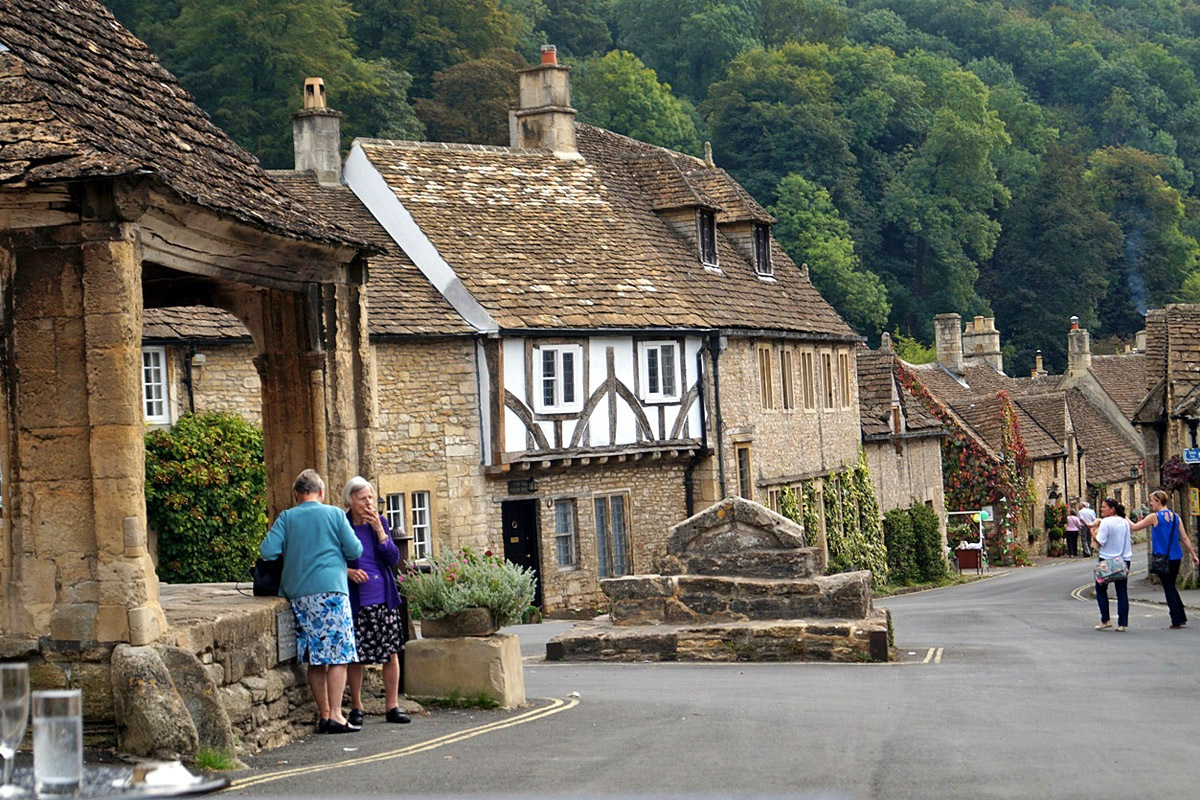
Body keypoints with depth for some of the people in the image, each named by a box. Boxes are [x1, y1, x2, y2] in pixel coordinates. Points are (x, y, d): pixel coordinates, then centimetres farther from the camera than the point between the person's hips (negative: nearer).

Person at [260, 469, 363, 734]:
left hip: (298, 593, 4)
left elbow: (267, 551, -1)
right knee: (338, 655, -3)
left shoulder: (286, 518, 7)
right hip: (330, 588, -3)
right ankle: (335, 714, -11)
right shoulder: (334, 514, 3)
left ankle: (324, 715, 9)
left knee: (315, 659, 8)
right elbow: (355, 551, 3)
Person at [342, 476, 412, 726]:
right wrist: (348, 572, -18)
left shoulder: (380, 522, 6)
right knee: (354, 656, 2)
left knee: (391, 654, 3)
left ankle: (392, 706, 14)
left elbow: (394, 559, -1)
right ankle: (356, 707, 16)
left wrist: (379, 530, -11)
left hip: (384, 598, 3)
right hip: (354, 601, -3)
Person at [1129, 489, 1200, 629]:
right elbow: (1184, 538, 5)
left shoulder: (1154, 517, -10)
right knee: (1171, 587, 19)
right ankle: (1181, 617, 18)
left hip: (1162, 559, -5)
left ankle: (1177, 620, 0)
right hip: (1176, 557, 6)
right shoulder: (1175, 517, 5)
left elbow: (1134, 527, -2)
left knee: (1169, 588, 2)